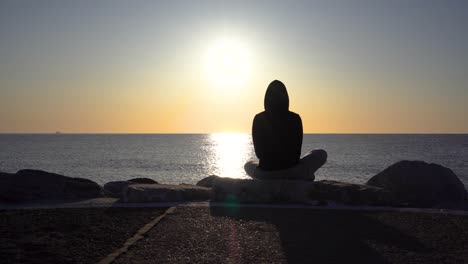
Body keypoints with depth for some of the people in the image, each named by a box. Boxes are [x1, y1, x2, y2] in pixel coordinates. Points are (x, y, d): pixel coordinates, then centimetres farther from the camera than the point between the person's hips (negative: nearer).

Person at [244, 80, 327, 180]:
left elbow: (258, 153, 1)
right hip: (291, 170, -2)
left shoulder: (259, 119, -4)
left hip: (265, 172, 2)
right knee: (321, 154, 22)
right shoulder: (295, 119, -7)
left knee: (248, 165, 37)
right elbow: (297, 152, 1)